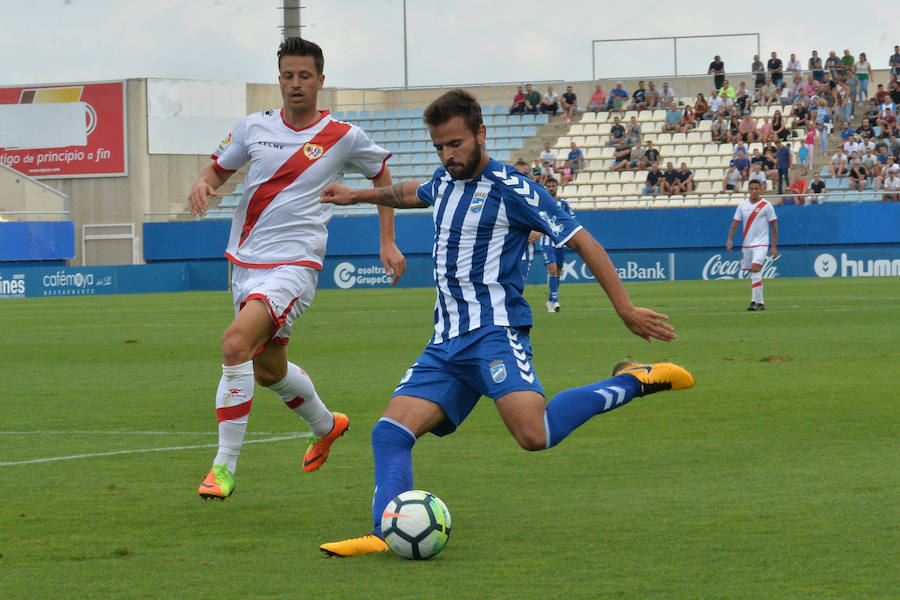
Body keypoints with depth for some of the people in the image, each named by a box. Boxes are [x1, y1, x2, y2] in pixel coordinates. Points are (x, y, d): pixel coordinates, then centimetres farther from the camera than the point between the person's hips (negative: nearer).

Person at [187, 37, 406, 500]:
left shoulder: (343, 137, -2)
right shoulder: (254, 128, 5)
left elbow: (381, 175, 15)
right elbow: (219, 167, 17)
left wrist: (388, 243, 12)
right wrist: (203, 183, -8)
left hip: (293, 265, -6)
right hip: (245, 262, 6)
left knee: (236, 342, -28)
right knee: (268, 367, 20)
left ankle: (225, 467, -22)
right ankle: (326, 425, 52)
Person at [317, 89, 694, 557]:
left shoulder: (509, 189, -7)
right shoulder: (446, 180, 17)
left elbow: (582, 241, -6)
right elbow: (416, 194, 44)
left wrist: (625, 309, -10)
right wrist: (358, 196, 52)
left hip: (493, 332, -8)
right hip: (446, 342, 8)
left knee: (536, 435, -29)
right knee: (390, 432, -10)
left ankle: (631, 383, -11)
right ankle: (385, 534, -21)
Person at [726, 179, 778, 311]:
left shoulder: (766, 205, -3)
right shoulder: (742, 205, 7)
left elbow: (774, 227, -1)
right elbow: (735, 224, 8)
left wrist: (774, 247, -4)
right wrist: (730, 239, -8)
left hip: (761, 244, -5)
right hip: (746, 244, 5)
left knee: (756, 269, -20)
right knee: (754, 274, 7)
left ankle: (755, 301, -21)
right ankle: (760, 302, 15)